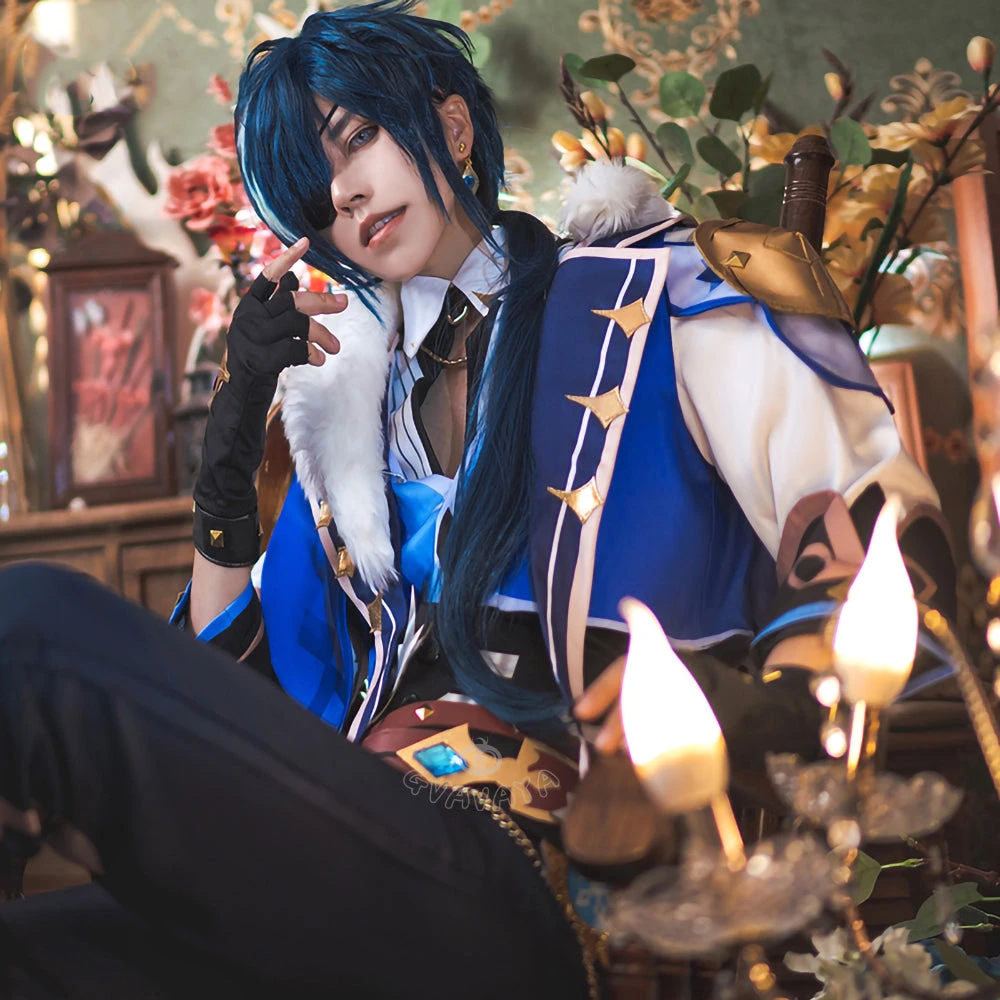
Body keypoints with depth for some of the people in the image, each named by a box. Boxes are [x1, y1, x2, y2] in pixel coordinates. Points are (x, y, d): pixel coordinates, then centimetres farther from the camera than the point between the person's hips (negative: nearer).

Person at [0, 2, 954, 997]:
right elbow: (228, 681, 17)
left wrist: (748, 697, -20)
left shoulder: (662, 296, 6)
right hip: (366, 866, 5)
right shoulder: (352, 391, 21)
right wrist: (231, 438, 7)